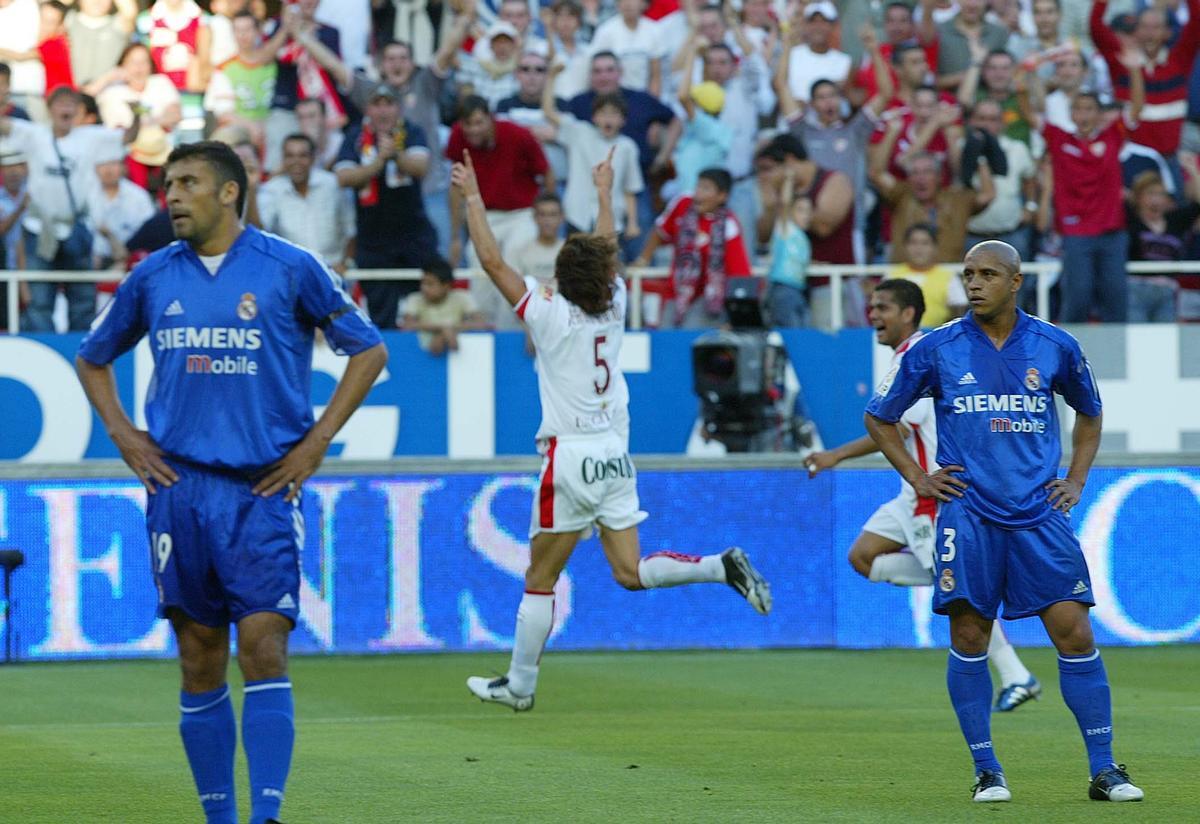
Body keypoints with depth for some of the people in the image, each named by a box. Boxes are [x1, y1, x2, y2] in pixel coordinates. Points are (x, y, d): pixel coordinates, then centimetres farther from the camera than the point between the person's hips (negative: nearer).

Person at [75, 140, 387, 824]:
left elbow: (369, 350, 6)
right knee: (201, 660, 5)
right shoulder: (153, 277, 9)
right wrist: (123, 434, 10)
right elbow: (92, 359, 24)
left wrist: (315, 442, 0)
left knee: (264, 651, -12)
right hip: (179, 485, 3)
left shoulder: (290, 269, -1)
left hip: (262, 487, -3)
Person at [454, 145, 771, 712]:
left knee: (539, 579, 3)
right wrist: (604, 193, 37)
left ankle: (519, 685, 8)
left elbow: (492, 261, -9)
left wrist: (473, 198, 0)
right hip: (615, 455, 6)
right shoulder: (612, 309, 4)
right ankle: (723, 567, -10)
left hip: (571, 457, -6)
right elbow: (605, 247, 23)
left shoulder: (550, 315, -11)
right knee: (631, 573, 8)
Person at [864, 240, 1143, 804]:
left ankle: (1103, 769, 1)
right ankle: (986, 772, 6)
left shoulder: (1055, 347, 5)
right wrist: (917, 478, 6)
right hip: (967, 513, -1)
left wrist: (1076, 480, 14)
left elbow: (1089, 413, 24)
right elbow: (879, 418, 14)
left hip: (1039, 514, 1)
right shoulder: (936, 350, 1)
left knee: (1074, 633, -5)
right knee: (969, 639, -4)